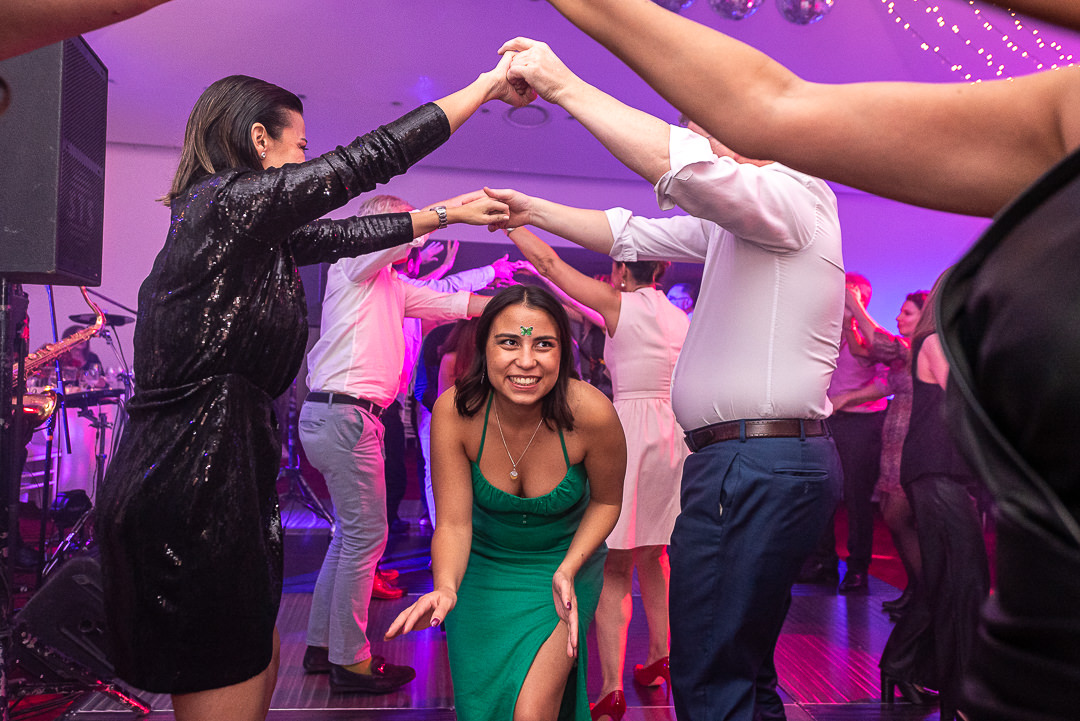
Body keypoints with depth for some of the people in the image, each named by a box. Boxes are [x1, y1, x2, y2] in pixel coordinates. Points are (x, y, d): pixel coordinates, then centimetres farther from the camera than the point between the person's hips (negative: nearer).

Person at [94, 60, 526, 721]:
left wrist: (449, 214, 32)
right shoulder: (230, 201, -13)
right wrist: (487, 85, -2)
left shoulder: (248, 226, 15)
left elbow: (345, 235, 23)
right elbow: (370, 158, -11)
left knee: (260, 668, 21)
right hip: (195, 477, -10)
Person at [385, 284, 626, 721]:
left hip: (564, 563, -1)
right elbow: (453, 524, -20)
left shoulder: (591, 414, -27)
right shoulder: (455, 411, -25)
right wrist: (445, 588, -40)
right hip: (481, 567, 2)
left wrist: (568, 570, -22)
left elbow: (606, 501, -8)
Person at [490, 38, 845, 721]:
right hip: (766, 462, 10)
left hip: (756, 468, -10)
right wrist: (536, 211, 18)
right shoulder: (732, 222, 20)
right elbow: (631, 234, 24)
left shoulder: (795, 198, -8)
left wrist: (565, 86, -19)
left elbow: (678, 165, -25)